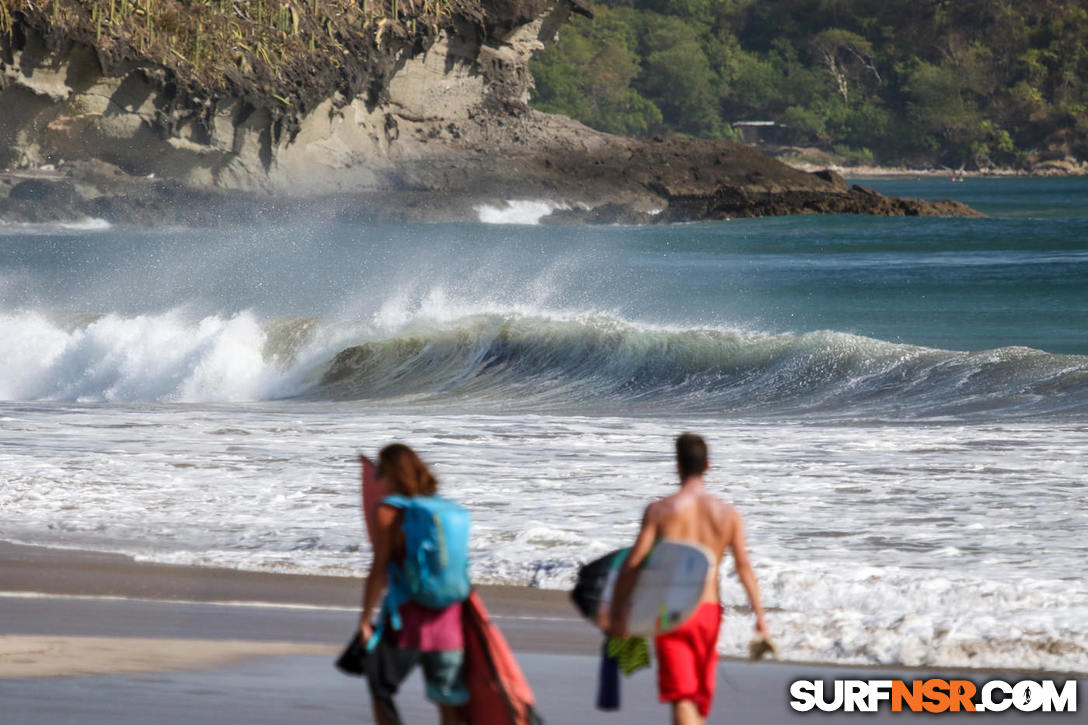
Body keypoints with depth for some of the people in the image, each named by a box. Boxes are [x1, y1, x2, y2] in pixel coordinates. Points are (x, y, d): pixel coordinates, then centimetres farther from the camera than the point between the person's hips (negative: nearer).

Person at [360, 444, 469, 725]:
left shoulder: (388, 512, -7)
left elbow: (379, 571, -12)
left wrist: (365, 619, -8)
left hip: (407, 616, -4)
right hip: (447, 617, 4)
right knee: (450, 702, 7)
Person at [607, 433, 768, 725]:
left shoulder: (660, 510, -6)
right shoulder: (728, 513, 2)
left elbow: (632, 564, -8)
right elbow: (744, 567, -4)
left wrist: (615, 614, -3)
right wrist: (760, 616, -1)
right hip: (708, 611, 3)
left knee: (682, 697, -8)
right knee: (701, 697, 19)